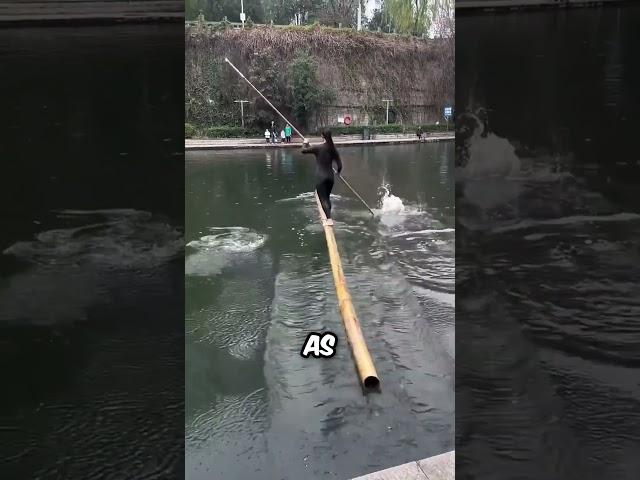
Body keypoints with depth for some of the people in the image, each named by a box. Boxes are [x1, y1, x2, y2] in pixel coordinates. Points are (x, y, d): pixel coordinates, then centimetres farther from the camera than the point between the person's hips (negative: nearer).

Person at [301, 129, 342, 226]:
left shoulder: (318, 148, -11)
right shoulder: (333, 149, 2)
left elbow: (303, 150, -7)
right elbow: (339, 165, 5)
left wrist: (305, 143, 13)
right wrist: (338, 172, 26)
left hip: (320, 177, -5)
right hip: (330, 176, 5)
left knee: (323, 199, -3)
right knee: (327, 197, 20)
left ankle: (329, 220, -14)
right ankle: (328, 217, 26)